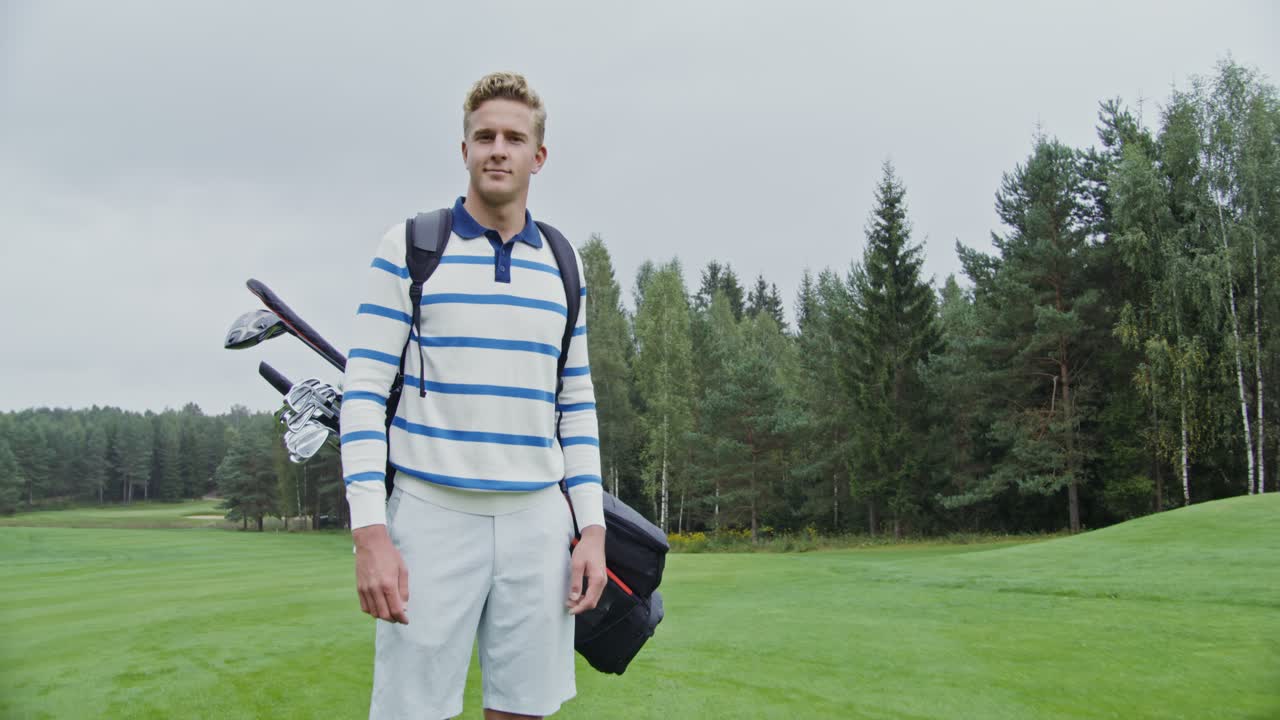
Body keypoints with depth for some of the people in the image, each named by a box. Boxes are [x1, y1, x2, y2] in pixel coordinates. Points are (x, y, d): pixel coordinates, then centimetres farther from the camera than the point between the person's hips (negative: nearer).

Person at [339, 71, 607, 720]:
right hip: (431, 517, -3)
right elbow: (364, 392, -4)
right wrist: (370, 533, -13)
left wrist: (593, 528, 6)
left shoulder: (563, 264, 12)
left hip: (539, 522, 4)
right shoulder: (407, 248, 1)